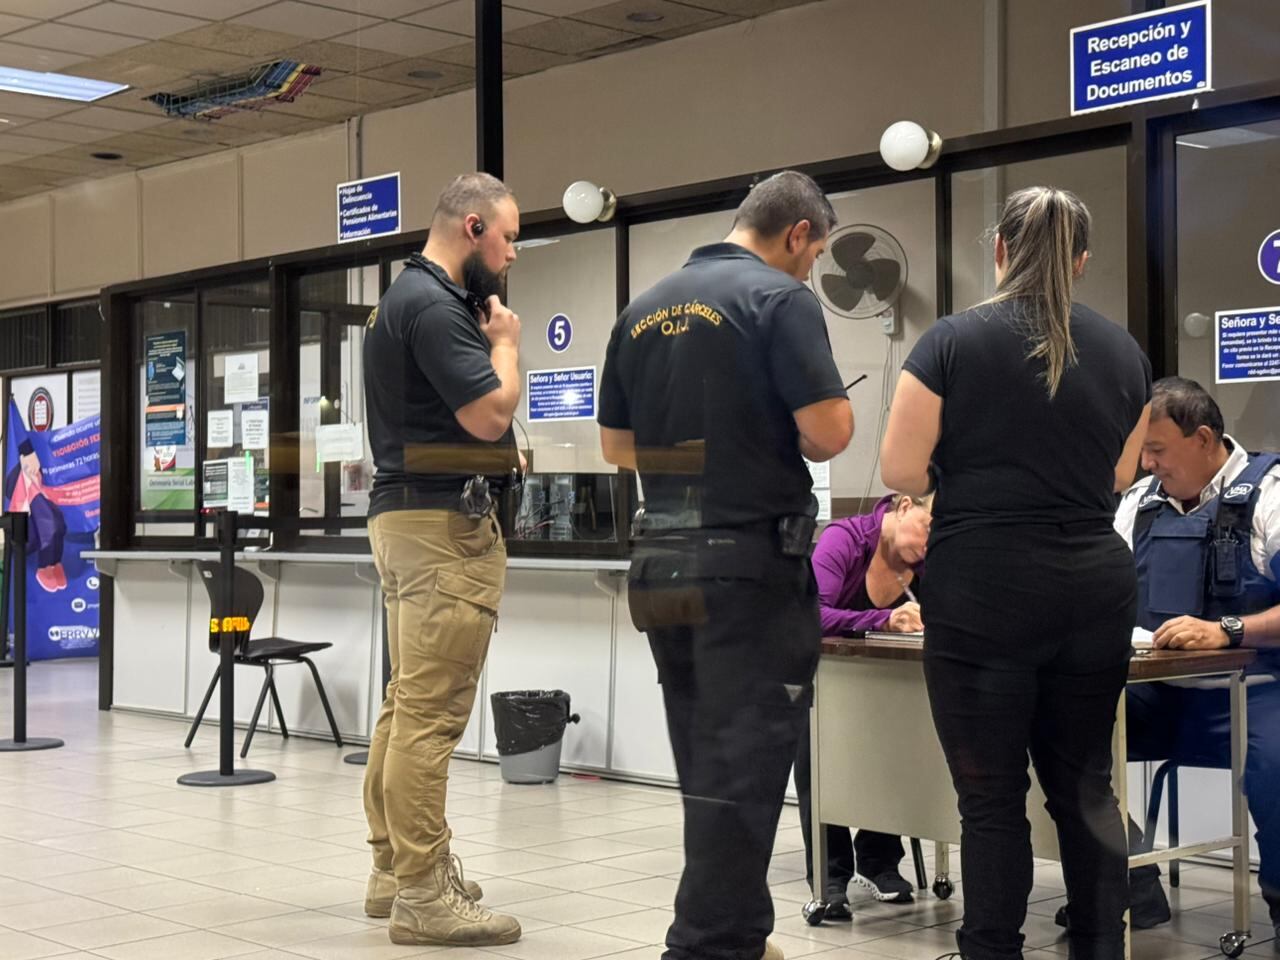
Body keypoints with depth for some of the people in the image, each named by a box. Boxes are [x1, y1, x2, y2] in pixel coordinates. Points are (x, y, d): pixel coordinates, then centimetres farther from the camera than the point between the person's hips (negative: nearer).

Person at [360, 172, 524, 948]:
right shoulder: (434, 305, -16)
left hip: (414, 515, 11)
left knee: (409, 702, 14)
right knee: (432, 712, -10)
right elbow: (490, 415, -20)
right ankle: (423, 895, -8)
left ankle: (395, 869, 22)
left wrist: (489, 338, 11)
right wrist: (506, 341, -5)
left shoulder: (412, 296, 18)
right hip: (444, 521, -11)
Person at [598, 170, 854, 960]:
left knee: (707, 767, 16)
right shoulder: (780, 299, -10)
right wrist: (789, 435, 5)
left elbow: (618, 445, 16)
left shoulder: (643, 310, 11)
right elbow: (828, 432, -17)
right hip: (752, 560, -7)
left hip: (664, 561, 7)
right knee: (744, 767, -1)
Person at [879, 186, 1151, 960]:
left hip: (983, 588, -4)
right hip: (1096, 583, 4)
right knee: (1086, 784, 14)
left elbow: (901, 471, -7)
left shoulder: (953, 341, -7)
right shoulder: (1124, 351, 5)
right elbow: (1120, 476, 13)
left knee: (992, 793, 4)